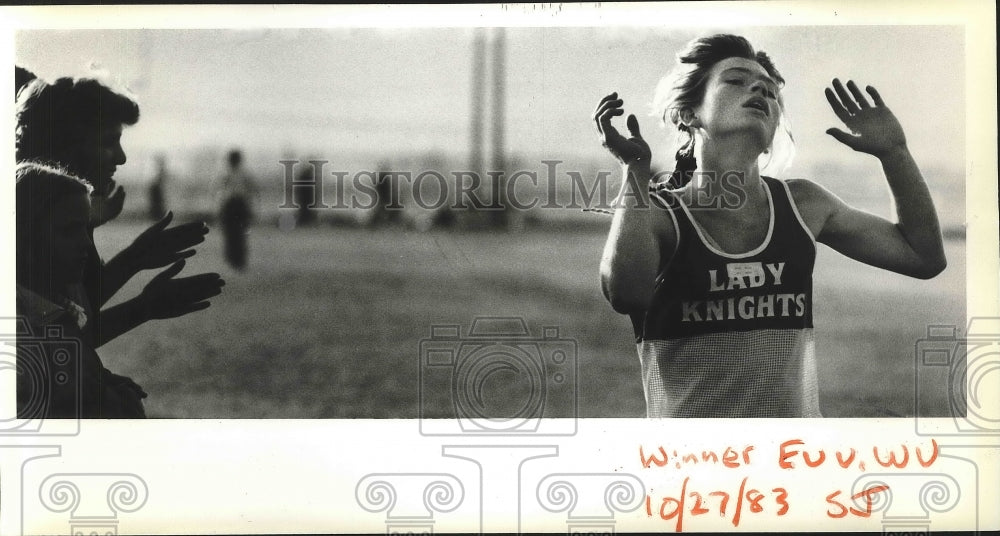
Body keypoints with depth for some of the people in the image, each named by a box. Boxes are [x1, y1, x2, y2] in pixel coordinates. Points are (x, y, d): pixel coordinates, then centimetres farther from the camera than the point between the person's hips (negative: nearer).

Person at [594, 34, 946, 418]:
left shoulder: (801, 204, 11)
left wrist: (893, 151, 11)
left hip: (798, 411, 3)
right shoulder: (654, 213, 0)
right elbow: (626, 294, -21)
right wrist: (635, 170, -15)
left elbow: (925, 256, 17)